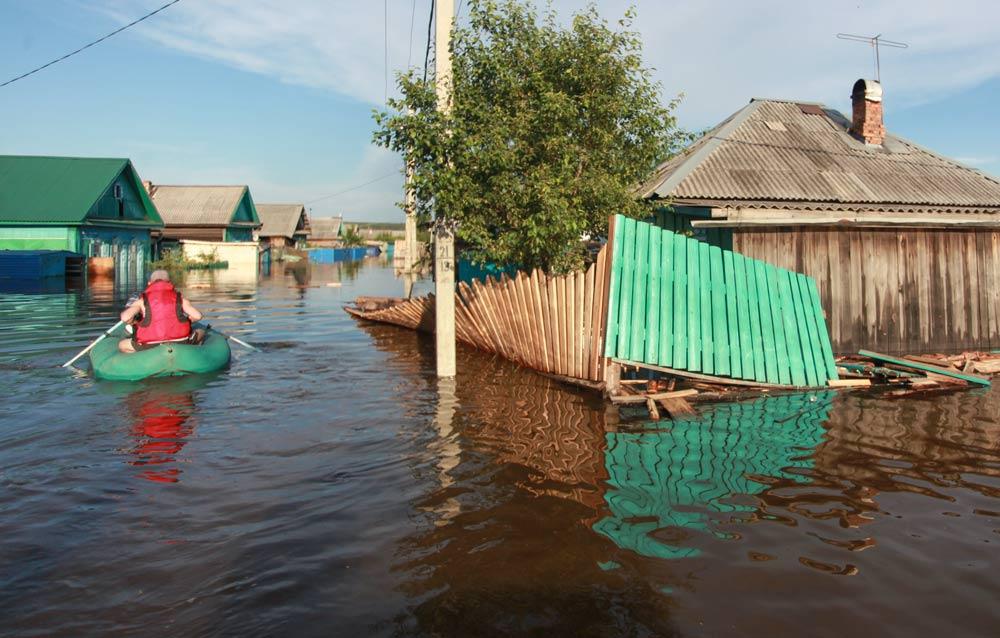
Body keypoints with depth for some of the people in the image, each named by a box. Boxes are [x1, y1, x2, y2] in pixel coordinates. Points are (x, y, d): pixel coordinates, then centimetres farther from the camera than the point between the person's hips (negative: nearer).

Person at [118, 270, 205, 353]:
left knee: (122, 345, 24)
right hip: (179, 340, 1)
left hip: (150, 344, -1)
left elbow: (125, 318, -8)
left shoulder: (142, 301, 7)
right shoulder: (179, 299, 10)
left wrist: (133, 323, 16)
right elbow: (197, 316, 0)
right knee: (201, 332, 28)